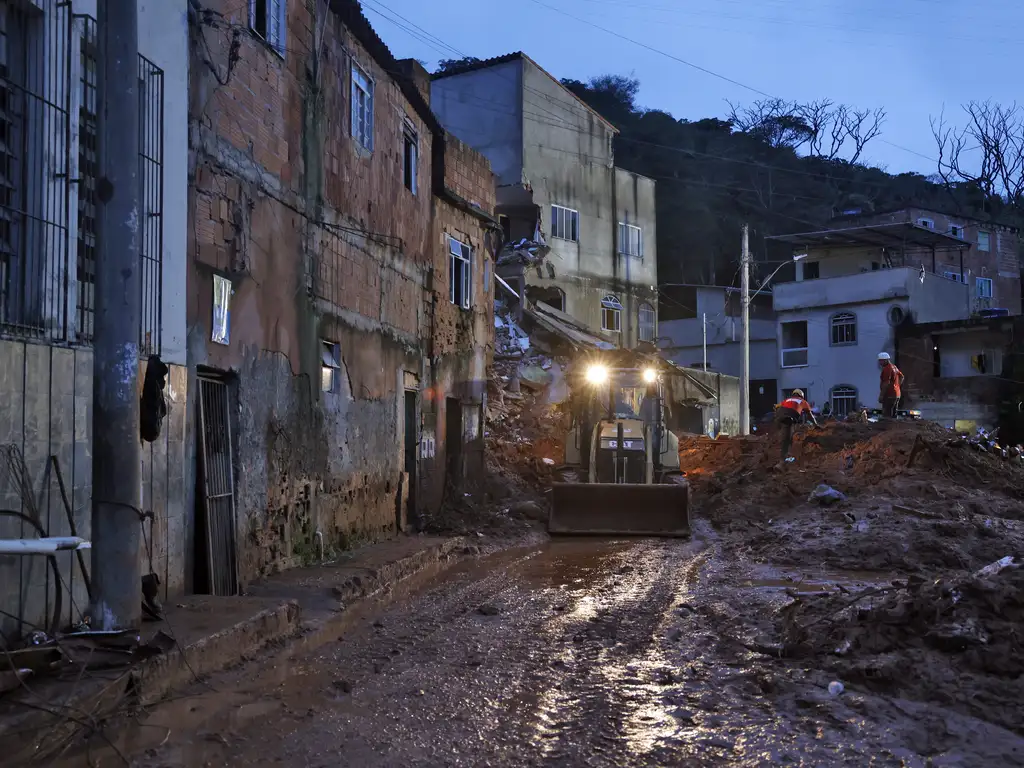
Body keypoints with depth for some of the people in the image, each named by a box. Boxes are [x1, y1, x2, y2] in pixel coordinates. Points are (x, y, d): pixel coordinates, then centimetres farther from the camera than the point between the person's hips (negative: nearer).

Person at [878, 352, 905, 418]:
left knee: (887, 416, -12)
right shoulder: (894, 367, 15)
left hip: (889, 395, -10)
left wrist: (881, 395, -19)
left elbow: (886, 383, -21)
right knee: (893, 415, 15)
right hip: (897, 394, 10)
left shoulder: (887, 369, -16)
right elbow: (901, 377, 27)